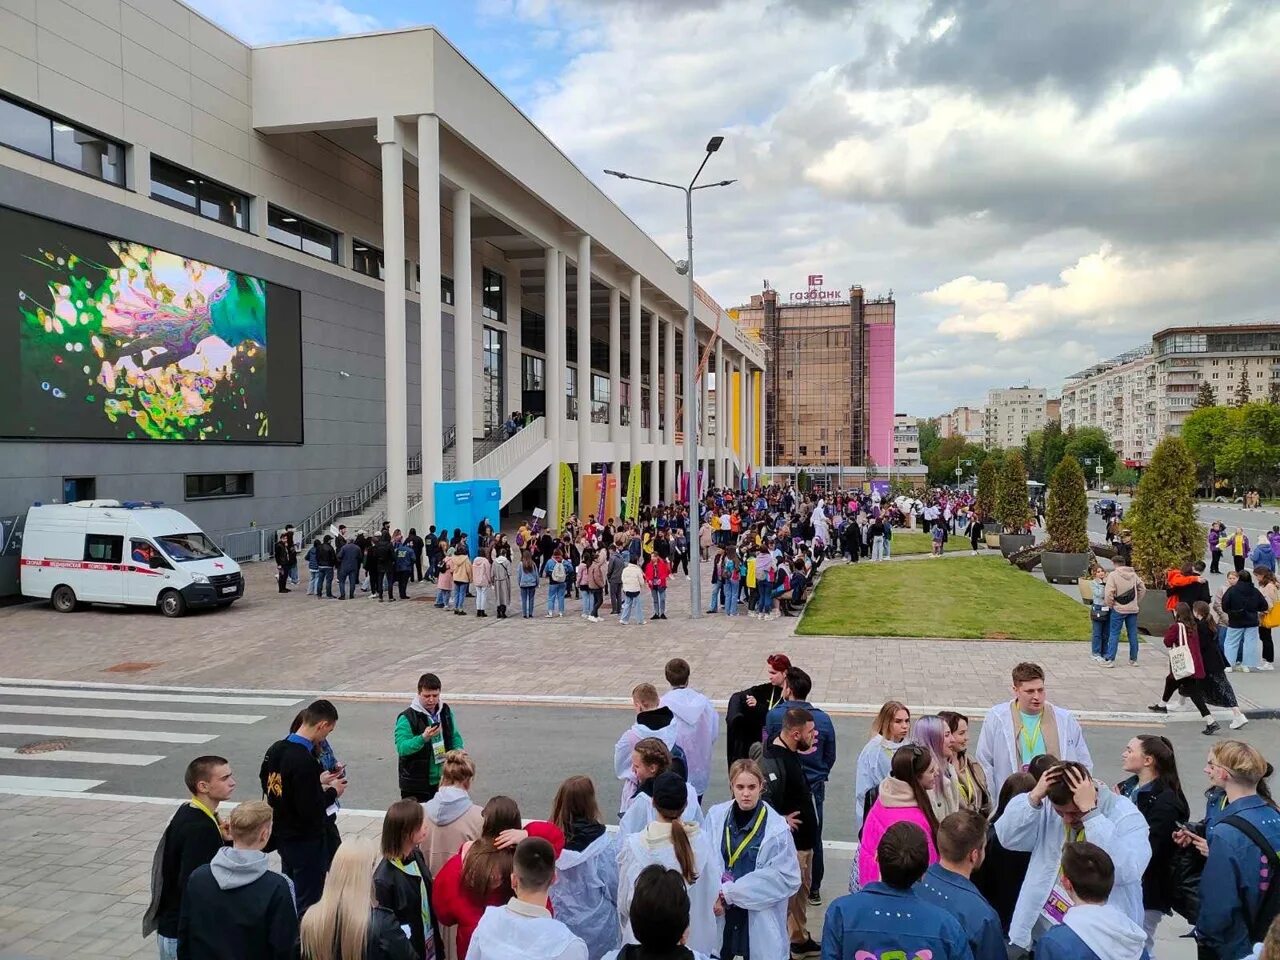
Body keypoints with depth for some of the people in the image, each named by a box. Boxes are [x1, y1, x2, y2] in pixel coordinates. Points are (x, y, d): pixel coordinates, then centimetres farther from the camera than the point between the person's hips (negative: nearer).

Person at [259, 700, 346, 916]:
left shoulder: (275, 749, 0)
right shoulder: (305, 761, -27)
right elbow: (310, 810, -28)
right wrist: (333, 792, -10)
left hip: (282, 836, 9)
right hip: (306, 841, -9)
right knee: (308, 903, 4)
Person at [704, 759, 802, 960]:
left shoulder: (776, 827, -14)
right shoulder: (716, 815, -5)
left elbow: (785, 877, -12)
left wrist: (729, 892, -13)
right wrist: (714, 893, -17)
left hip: (759, 918, -2)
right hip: (719, 913, 3)